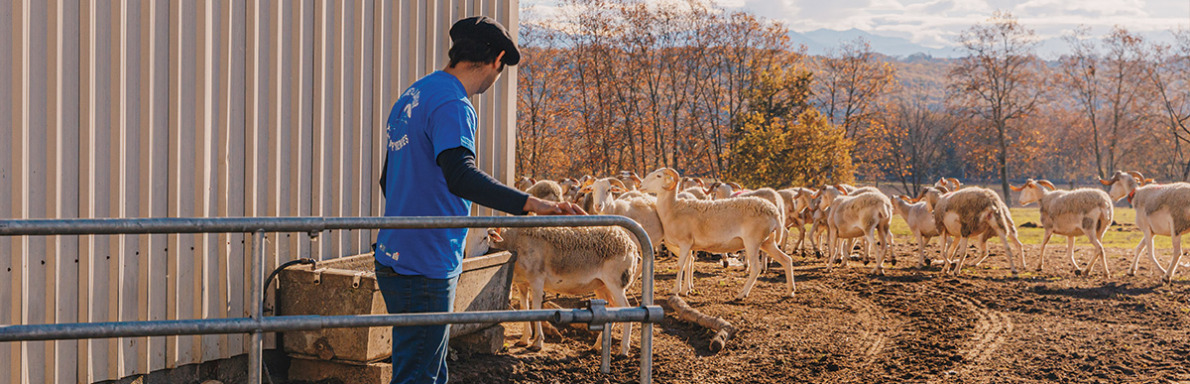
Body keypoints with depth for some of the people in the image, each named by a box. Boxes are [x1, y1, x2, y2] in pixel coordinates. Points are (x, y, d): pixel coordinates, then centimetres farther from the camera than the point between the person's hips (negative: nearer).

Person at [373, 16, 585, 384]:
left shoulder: (412, 97, 16)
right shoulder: (452, 106, -16)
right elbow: (460, 176, -33)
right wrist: (530, 203, -41)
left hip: (395, 256, 10)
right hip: (424, 267, -10)